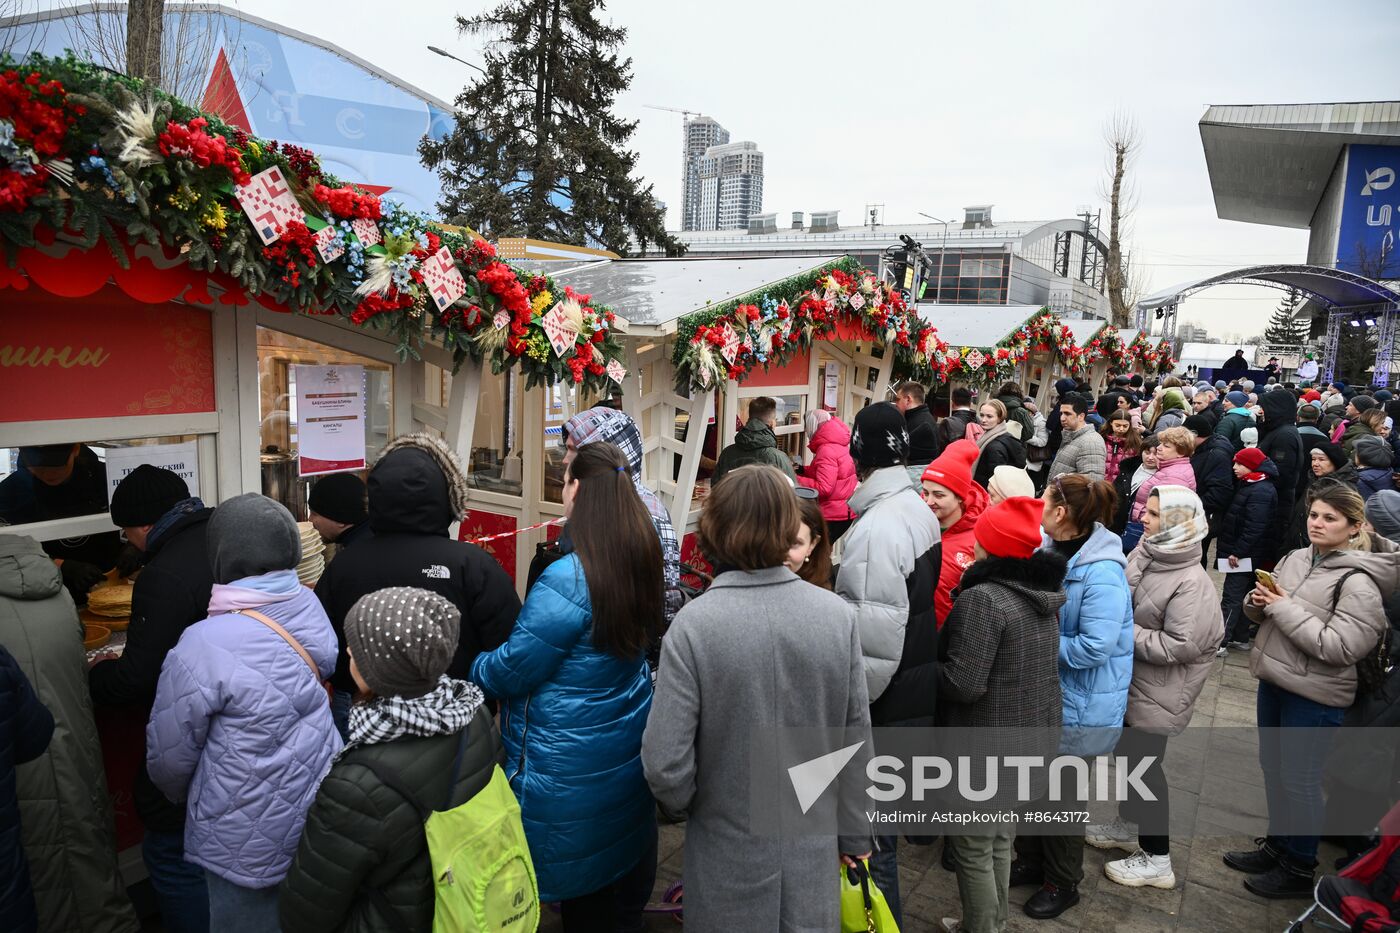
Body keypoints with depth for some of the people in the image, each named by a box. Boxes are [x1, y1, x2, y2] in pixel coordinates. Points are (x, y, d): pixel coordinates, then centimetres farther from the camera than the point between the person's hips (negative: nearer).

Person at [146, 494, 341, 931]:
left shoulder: (205, 647, -26)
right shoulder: (310, 607, -9)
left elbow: (169, 755, -14)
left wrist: (182, 796, 9)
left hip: (252, 843, -5)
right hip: (321, 815, 5)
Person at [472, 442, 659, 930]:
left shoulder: (568, 579, -27)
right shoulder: (642, 564, -4)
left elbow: (511, 669, -19)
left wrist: (465, 668, 0)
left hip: (571, 775, -7)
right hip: (628, 756, 7)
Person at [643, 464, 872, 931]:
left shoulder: (694, 625, -21)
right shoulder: (839, 616, -12)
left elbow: (666, 764, -19)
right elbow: (857, 740, -4)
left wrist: (681, 805, 4)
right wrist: (855, 837, 11)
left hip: (730, 864, -2)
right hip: (813, 861, 2)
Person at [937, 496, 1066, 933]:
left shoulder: (983, 599, -24)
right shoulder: (1041, 593, 3)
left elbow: (964, 682, -27)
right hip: (1032, 735, 9)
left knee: (972, 848, 8)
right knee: (998, 837, 24)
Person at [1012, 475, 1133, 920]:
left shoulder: (1101, 574, -27)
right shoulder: (1049, 550, -2)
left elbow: (1094, 647, -31)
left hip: (1076, 704, -7)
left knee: (1060, 792, 11)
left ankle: (1062, 883, 33)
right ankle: (1031, 860, 42)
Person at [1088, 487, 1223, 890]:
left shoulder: (1192, 583, -24)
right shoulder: (1145, 555, -1)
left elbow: (1179, 646, -26)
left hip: (1157, 694, -8)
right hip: (1130, 682, 8)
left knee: (1145, 763, 4)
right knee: (1127, 755, 22)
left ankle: (1157, 859, 21)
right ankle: (1128, 825, 44)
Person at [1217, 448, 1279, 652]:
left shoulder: (1261, 491, -19)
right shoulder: (1247, 485, 13)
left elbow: (1254, 527, -24)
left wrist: (1237, 551, -21)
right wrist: (1230, 548, 14)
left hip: (1247, 554, -10)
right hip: (1242, 552, 10)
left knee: (1231, 596, -9)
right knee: (1242, 595, 15)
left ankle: (1221, 642, -8)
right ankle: (1240, 638, 24)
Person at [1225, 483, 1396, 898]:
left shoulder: (1357, 582, -18)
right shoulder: (1295, 558, 3)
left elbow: (1338, 647, -25)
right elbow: (1264, 614, 13)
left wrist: (1286, 608, -23)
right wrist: (1258, 601, -9)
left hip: (1314, 696, -7)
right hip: (1274, 680, 7)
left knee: (1298, 779, 5)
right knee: (1272, 767, 20)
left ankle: (1299, 868, 22)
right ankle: (1276, 846, 37)